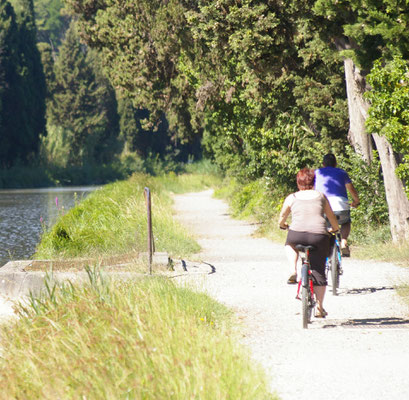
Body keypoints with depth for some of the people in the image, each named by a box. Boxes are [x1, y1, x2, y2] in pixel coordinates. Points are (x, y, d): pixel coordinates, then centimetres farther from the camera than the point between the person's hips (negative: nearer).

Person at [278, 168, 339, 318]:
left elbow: (281, 221, 23)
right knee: (318, 271, 13)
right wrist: (335, 229, 47)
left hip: (297, 234, -1)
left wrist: (284, 225, 46)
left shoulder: (292, 198, 15)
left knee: (290, 244, 36)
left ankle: (294, 272, 14)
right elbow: (332, 218, 27)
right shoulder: (321, 196, 18)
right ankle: (320, 307, 12)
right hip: (319, 235, 1)